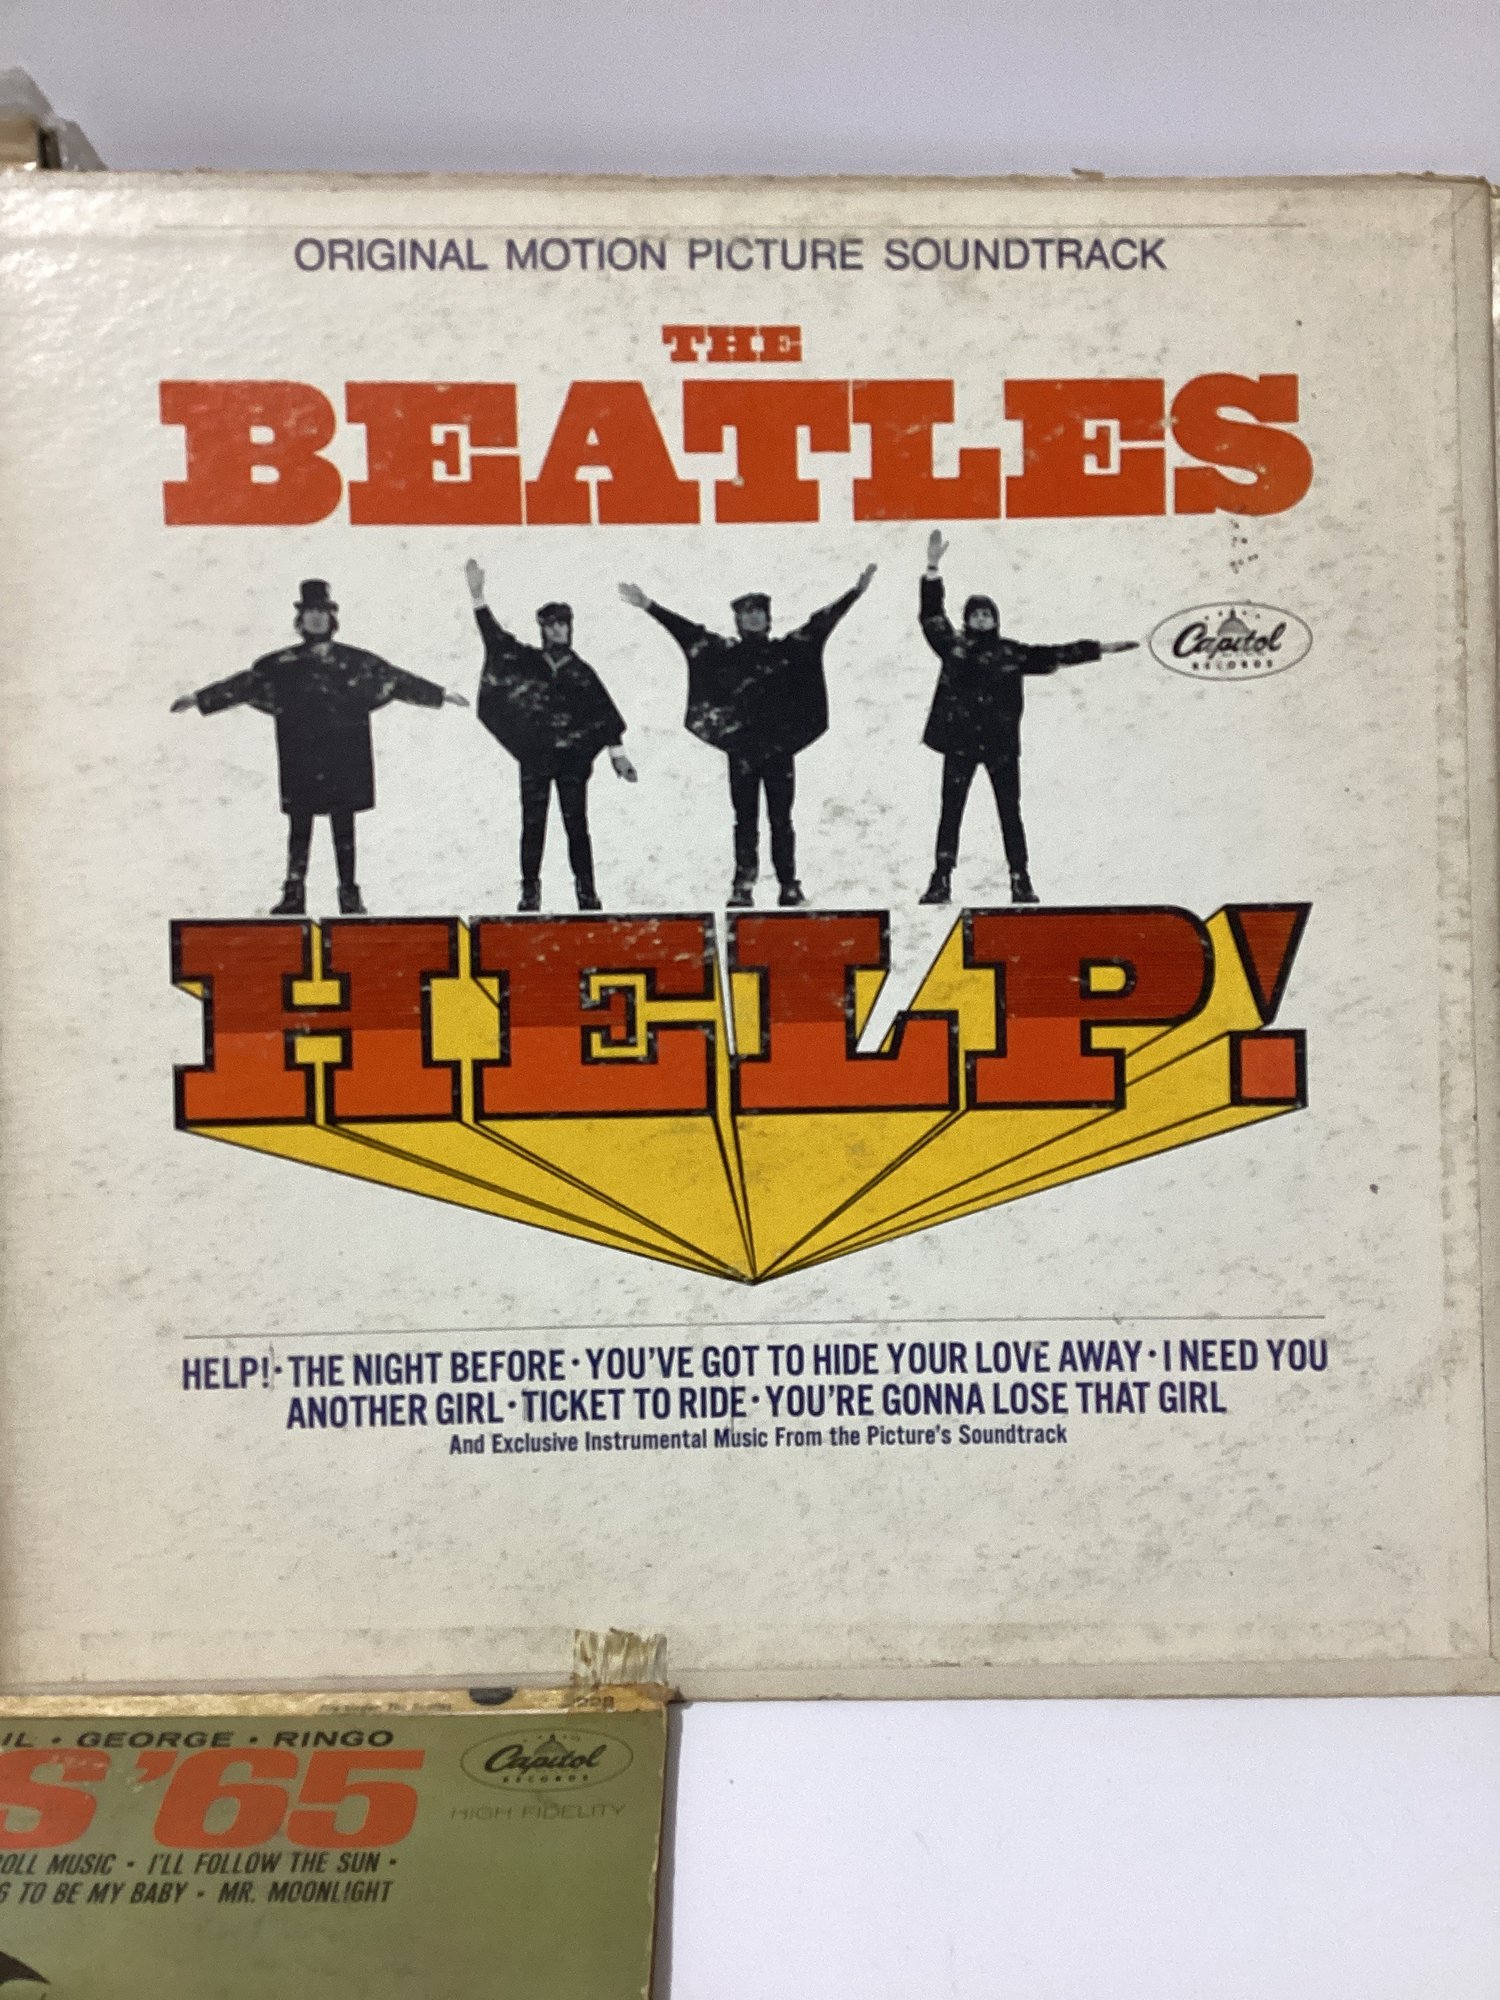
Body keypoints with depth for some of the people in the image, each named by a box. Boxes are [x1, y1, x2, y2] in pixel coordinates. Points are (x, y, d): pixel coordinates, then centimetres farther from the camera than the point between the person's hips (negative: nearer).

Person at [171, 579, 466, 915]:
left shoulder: (357, 663, 4)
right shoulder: (280, 665, 5)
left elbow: (398, 680, 7)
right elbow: (243, 685, 8)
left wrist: (441, 695, 7)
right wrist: (198, 699, 5)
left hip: (345, 761, 0)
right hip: (300, 762, 0)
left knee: (344, 827, 4)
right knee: (299, 826, 3)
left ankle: (350, 894, 11)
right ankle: (293, 896, 9)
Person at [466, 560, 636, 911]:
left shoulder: (582, 671, 8)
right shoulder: (525, 660, 8)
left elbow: (605, 711, 7)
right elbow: (495, 636, 2)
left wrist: (616, 752, 1)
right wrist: (478, 597, -6)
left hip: (573, 756, 0)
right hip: (535, 756, 0)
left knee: (576, 823, 1)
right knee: (533, 824, 1)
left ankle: (587, 891, 7)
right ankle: (530, 891, 8)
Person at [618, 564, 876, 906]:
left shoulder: (787, 649, 8)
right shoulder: (725, 652, 7)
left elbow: (821, 623, 7)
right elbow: (686, 630, 4)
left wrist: (856, 592, 4)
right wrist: (649, 606, 0)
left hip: (779, 746, 0)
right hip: (742, 747, 0)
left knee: (781, 819, 3)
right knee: (746, 820, 2)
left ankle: (790, 887, 6)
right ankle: (743, 887, 3)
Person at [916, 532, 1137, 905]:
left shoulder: (1012, 652, 7)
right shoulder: (953, 647, 4)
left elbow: (1055, 655, 8)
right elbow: (932, 615, -2)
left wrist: (1101, 648, 7)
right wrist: (933, 569, -10)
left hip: (1001, 743, 1)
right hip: (960, 742, -1)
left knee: (1010, 812, 4)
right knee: (951, 811, 1)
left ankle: (1021, 880, 9)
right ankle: (941, 881, 4)